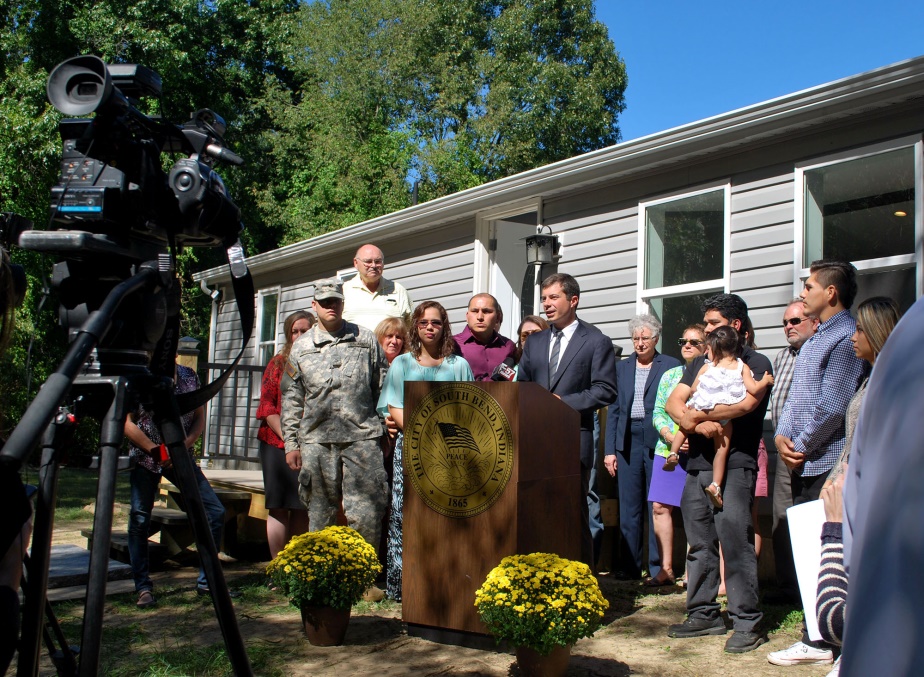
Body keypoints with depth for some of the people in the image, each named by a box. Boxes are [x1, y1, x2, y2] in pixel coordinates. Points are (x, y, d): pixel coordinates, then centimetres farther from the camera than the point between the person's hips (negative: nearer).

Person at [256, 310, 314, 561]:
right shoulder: (279, 363, 7)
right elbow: (267, 406, 2)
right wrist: (287, 437, -10)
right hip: (278, 445, 0)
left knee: (302, 508, 5)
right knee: (278, 506, 0)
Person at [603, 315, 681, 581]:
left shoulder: (671, 366, 3)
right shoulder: (622, 367, 14)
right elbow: (613, 409, 12)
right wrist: (610, 450, 6)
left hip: (658, 441, -3)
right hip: (628, 441, 3)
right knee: (628, 506, 6)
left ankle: (659, 567, 7)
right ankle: (629, 566, 13)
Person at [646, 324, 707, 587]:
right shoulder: (670, 375, 15)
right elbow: (657, 412, 11)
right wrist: (669, 435, -7)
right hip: (667, 450, 4)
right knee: (660, 506, 0)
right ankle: (666, 568, 10)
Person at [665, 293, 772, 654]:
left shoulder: (754, 362, 1)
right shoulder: (700, 363, 20)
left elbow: (745, 403, -16)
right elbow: (674, 401, 10)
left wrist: (696, 415, -7)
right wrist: (694, 422, -12)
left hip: (734, 465, -6)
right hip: (697, 463, 6)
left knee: (736, 543, -9)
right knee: (700, 544, 9)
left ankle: (746, 623, -3)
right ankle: (704, 614, 18)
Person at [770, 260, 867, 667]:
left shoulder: (847, 337, -12)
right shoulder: (815, 340, 20)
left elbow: (831, 405, -18)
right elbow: (795, 394, 19)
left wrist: (801, 446, -9)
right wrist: (782, 436, 4)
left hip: (826, 463, -9)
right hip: (803, 463, 9)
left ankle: (818, 643, 3)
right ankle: (816, 637, 20)